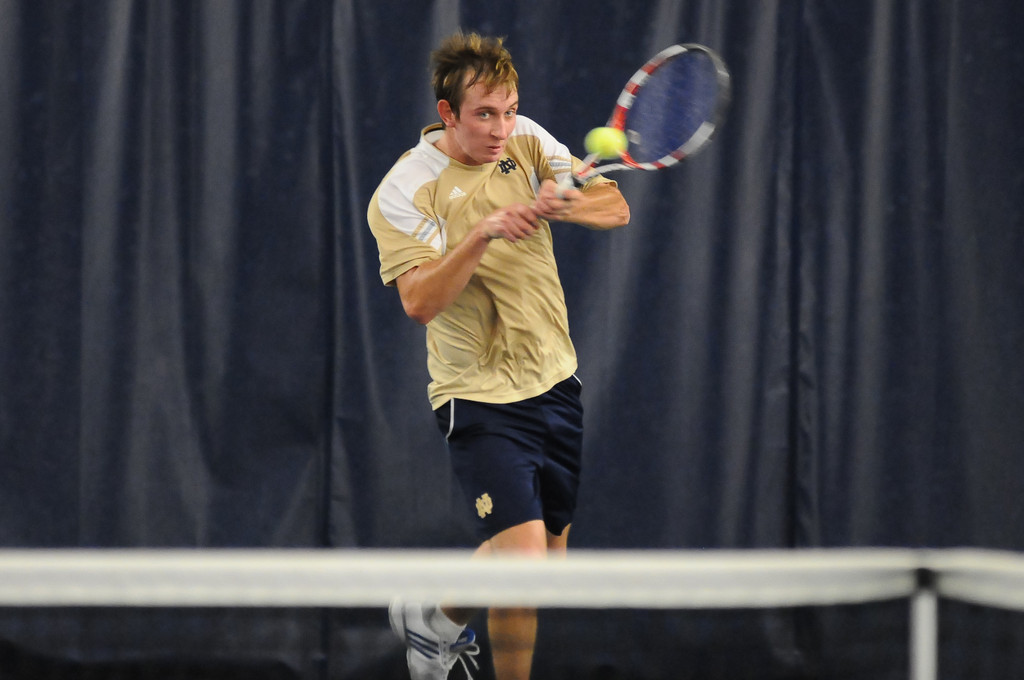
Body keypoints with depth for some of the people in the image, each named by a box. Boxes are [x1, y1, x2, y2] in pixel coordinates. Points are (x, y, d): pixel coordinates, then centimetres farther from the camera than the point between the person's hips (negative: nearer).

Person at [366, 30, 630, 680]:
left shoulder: (524, 140, 1)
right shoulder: (404, 192, -14)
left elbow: (616, 208, -5)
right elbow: (420, 301, -24)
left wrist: (563, 204, -26)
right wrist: (480, 235, -37)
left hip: (556, 379, 6)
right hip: (482, 399, -6)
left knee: (549, 553, 14)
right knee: (522, 555, -21)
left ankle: (441, 616, 41)